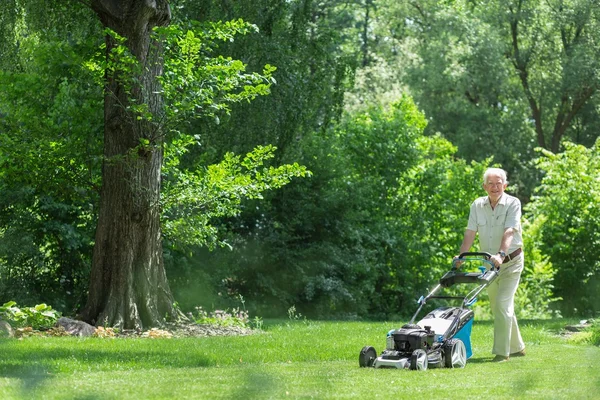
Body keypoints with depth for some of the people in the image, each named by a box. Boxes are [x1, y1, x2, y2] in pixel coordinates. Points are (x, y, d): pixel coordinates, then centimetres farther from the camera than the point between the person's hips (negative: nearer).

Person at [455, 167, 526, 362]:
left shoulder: (513, 203, -14)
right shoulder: (477, 205, 0)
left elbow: (509, 232, -27)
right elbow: (470, 233, -6)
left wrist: (501, 254, -42)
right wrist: (461, 256, -20)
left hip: (511, 261, -6)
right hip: (489, 263, 6)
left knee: (503, 304, -16)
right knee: (497, 307, 13)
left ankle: (502, 352, -14)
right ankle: (517, 347, 28)